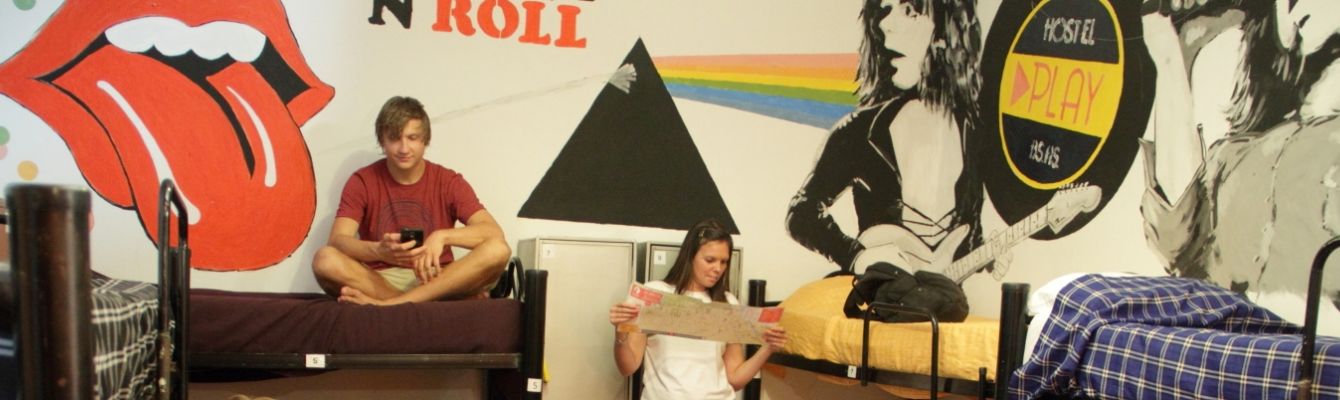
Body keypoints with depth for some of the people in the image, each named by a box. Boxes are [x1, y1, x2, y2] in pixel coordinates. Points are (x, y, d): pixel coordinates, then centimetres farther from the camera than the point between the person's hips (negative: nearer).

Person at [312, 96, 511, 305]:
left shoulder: (449, 182, 1)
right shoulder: (362, 181, 1)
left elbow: (494, 232, -11)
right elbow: (337, 240, -13)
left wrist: (442, 237, -28)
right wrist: (379, 251, -35)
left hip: (438, 280, 0)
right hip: (378, 281, 0)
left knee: (497, 250, -27)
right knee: (325, 260, -29)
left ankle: (389, 303, -31)